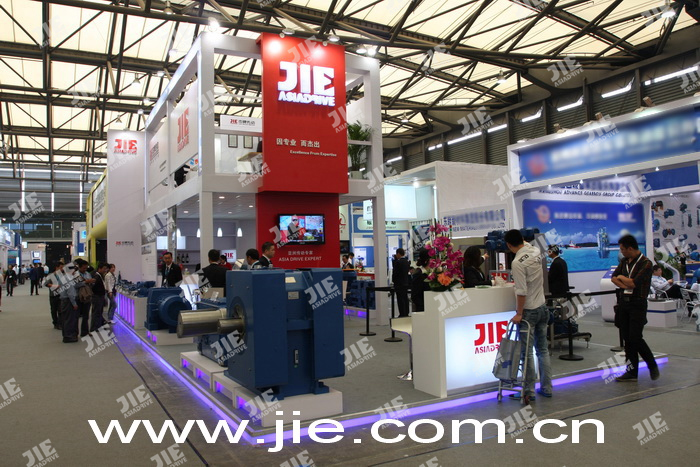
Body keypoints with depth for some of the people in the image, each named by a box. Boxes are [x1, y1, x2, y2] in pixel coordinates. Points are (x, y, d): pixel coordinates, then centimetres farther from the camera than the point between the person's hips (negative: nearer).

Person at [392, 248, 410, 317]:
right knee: (405, 299, 12)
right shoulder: (407, 262, 8)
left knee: (400, 299, -4)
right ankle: (406, 314, 17)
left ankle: (402, 314, -3)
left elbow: (395, 272, -16)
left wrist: (393, 280, 3)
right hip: (406, 282, 8)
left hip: (399, 284, -8)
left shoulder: (398, 262, -16)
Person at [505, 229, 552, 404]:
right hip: (542, 308, 8)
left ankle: (529, 391, 5)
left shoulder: (518, 262, -20)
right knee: (543, 350, 14)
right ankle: (546, 388, 22)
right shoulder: (537, 252, 1)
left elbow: (522, 291, -21)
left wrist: (519, 314, -15)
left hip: (529, 311, -8)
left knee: (527, 353, 0)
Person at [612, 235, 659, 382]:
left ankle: (652, 365, 15)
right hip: (623, 304, 7)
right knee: (627, 339, 7)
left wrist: (621, 277, 0)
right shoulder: (624, 261, 12)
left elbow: (633, 283, -17)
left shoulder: (645, 263, -10)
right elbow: (614, 278, 6)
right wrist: (625, 285, -12)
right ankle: (632, 371, 14)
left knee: (636, 338, -9)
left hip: (637, 305, -7)